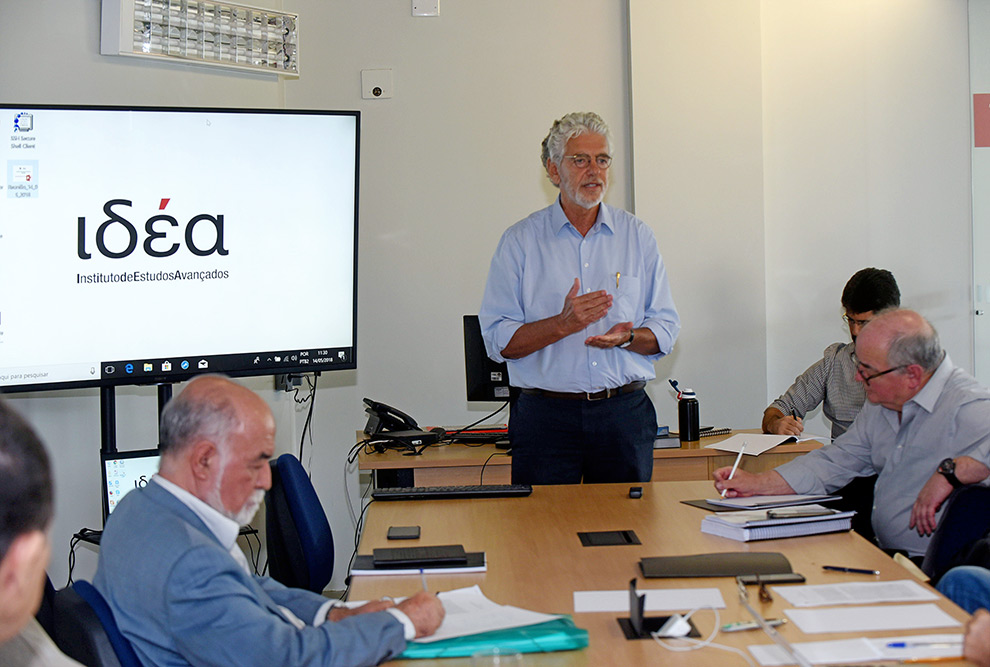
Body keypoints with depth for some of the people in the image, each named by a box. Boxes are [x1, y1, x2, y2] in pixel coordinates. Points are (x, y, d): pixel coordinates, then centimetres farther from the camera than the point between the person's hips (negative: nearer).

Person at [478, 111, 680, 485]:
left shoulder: (637, 237, 10)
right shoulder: (520, 241, 3)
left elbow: (665, 330, 9)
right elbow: (498, 341, -4)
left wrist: (626, 337, -12)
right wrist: (563, 324, -17)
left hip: (624, 413, 2)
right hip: (546, 416, -2)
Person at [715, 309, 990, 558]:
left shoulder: (967, 406, -16)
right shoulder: (880, 406, 11)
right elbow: (834, 463, 19)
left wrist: (950, 472, -34)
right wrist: (757, 484, 12)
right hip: (885, 556, 8)